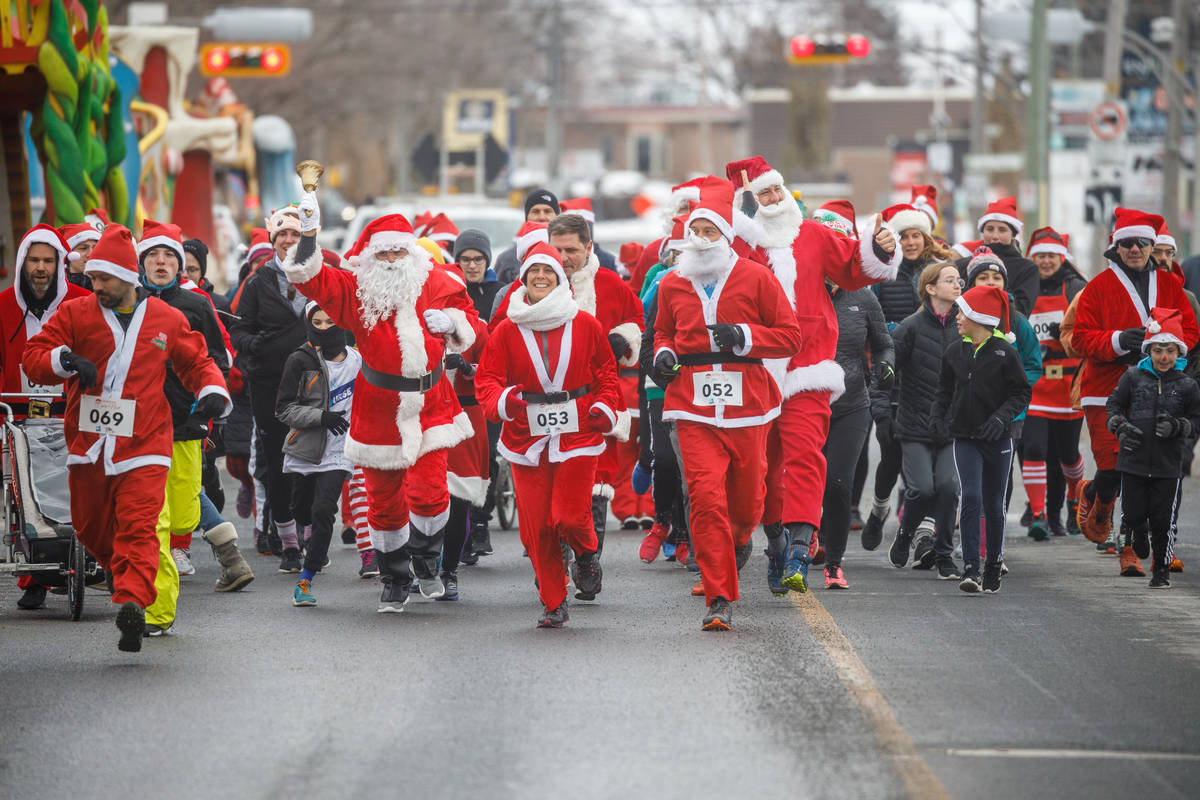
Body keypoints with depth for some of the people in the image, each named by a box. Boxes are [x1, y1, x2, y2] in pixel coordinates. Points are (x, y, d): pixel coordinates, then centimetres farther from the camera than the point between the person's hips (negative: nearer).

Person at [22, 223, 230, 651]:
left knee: (138, 527, -18)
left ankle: (132, 600, -31)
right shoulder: (75, 314, 5)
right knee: (91, 528, 12)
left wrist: (212, 391, -1)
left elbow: (197, 362, 19)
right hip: (88, 441, 2)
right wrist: (64, 361, -19)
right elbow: (33, 357, 2)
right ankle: (124, 574, 40)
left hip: (143, 443, -2)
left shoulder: (167, 320, 6)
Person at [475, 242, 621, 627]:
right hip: (526, 436, 1)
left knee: (569, 516, -13)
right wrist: (502, 400, -20)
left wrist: (606, 407, -4)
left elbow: (606, 371, 13)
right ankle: (554, 605, 14)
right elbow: (486, 378, 1)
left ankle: (587, 553, 23)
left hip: (578, 433, -1)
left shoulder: (586, 325, 3)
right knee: (536, 526, -1)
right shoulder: (507, 331, 3)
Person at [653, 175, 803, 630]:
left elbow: (790, 336, 1)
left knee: (747, 495, 9)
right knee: (705, 496, -13)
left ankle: (740, 538, 49)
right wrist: (663, 354, 4)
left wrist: (743, 335, -14)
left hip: (747, 402, -1)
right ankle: (720, 599, -9)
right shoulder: (672, 284, 10)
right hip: (694, 407, 1)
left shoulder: (756, 278, 1)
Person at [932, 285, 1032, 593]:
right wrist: (938, 418, 1)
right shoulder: (956, 353, 8)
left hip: (997, 440, -2)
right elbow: (945, 391, 18)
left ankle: (993, 567, 21)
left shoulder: (1005, 353, -4)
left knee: (994, 505, 7)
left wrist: (1001, 417, -17)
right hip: (965, 438, 2)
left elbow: (1021, 393, -3)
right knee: (971, 498, -14)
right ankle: (970, 568, -16)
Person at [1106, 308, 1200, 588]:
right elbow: (1113, 406, 8)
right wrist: (1120, 427, -10)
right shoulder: (1133, 377, 1)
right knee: (1133, 515, 6)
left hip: (1168, 467, -1)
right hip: (1134, 462, 1)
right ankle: (1136, 558, 33)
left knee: (1163, 521, 1)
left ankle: (1162, 570, 14)